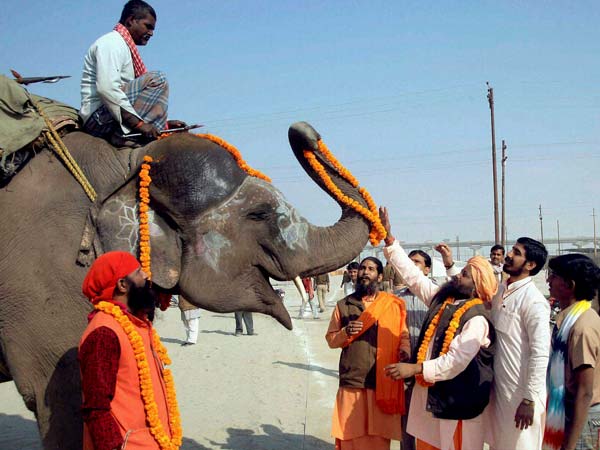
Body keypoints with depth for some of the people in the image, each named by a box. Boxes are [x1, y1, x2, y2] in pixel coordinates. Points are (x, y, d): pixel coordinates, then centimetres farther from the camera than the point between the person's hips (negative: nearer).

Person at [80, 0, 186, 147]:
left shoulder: (126, 48, 23)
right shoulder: (111, 43, -7)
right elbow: (106, 88, -23)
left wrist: (163, 123, 10)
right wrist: (139, 123, -26)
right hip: (100, 115, -10)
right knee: (157, 80, -18)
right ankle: (124, 135, -26)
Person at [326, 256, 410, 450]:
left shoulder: (393, 304, 6)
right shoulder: (343, 305, 9)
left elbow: (403, 335, 4)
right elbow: (331, 339, 12)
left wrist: (405, 351, -16)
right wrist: (345, 333, -8)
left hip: (383, 383, -1)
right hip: (352, 382, 1)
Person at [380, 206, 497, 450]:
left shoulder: (477, 318, -17)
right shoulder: (441, 299, 6)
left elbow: (456, 361, -24)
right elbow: (412, 274, 10)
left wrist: (415, 369, -26)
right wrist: (389, 238, 6)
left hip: (456, 400, -7)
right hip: (428, 392, 8)